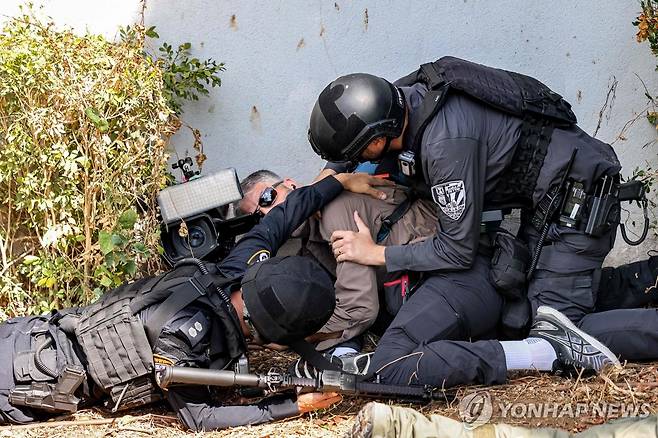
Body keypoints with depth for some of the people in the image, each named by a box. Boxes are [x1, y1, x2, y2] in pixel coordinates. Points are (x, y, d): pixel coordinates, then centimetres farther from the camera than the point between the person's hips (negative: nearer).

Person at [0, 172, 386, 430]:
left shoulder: (230, 273, -13)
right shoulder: (184, 332, -34)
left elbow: (273, 225, 1)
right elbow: (199, 418, -25)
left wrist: (340, 180, 6)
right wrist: (295, 407, -29)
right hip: (50, 373, -7)